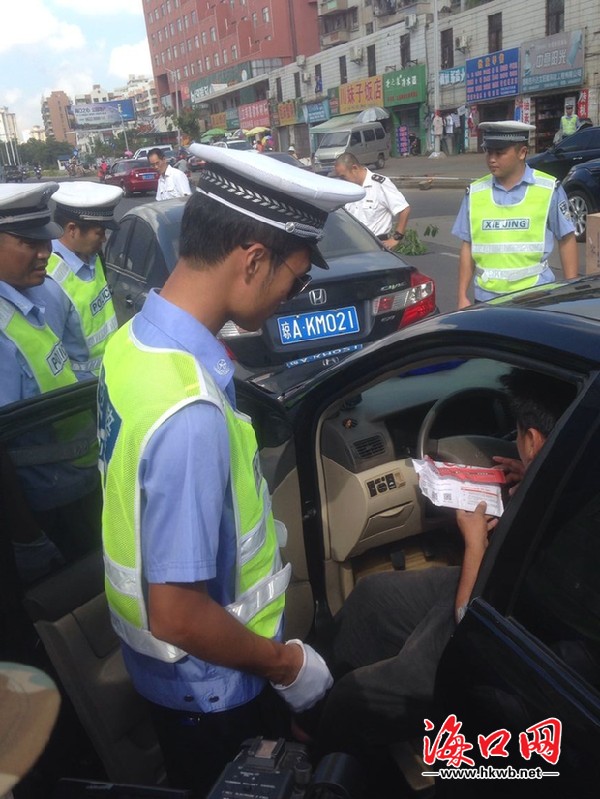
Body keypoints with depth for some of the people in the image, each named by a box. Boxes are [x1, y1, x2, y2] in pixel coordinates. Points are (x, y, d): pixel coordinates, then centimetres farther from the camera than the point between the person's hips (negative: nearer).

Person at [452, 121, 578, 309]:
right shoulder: (475, 193, 4)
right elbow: (467, 246, 7)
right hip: (486, 297, 2)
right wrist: (462, 296, 5)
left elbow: (566, 240, 3)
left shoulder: (548, 189, -2)